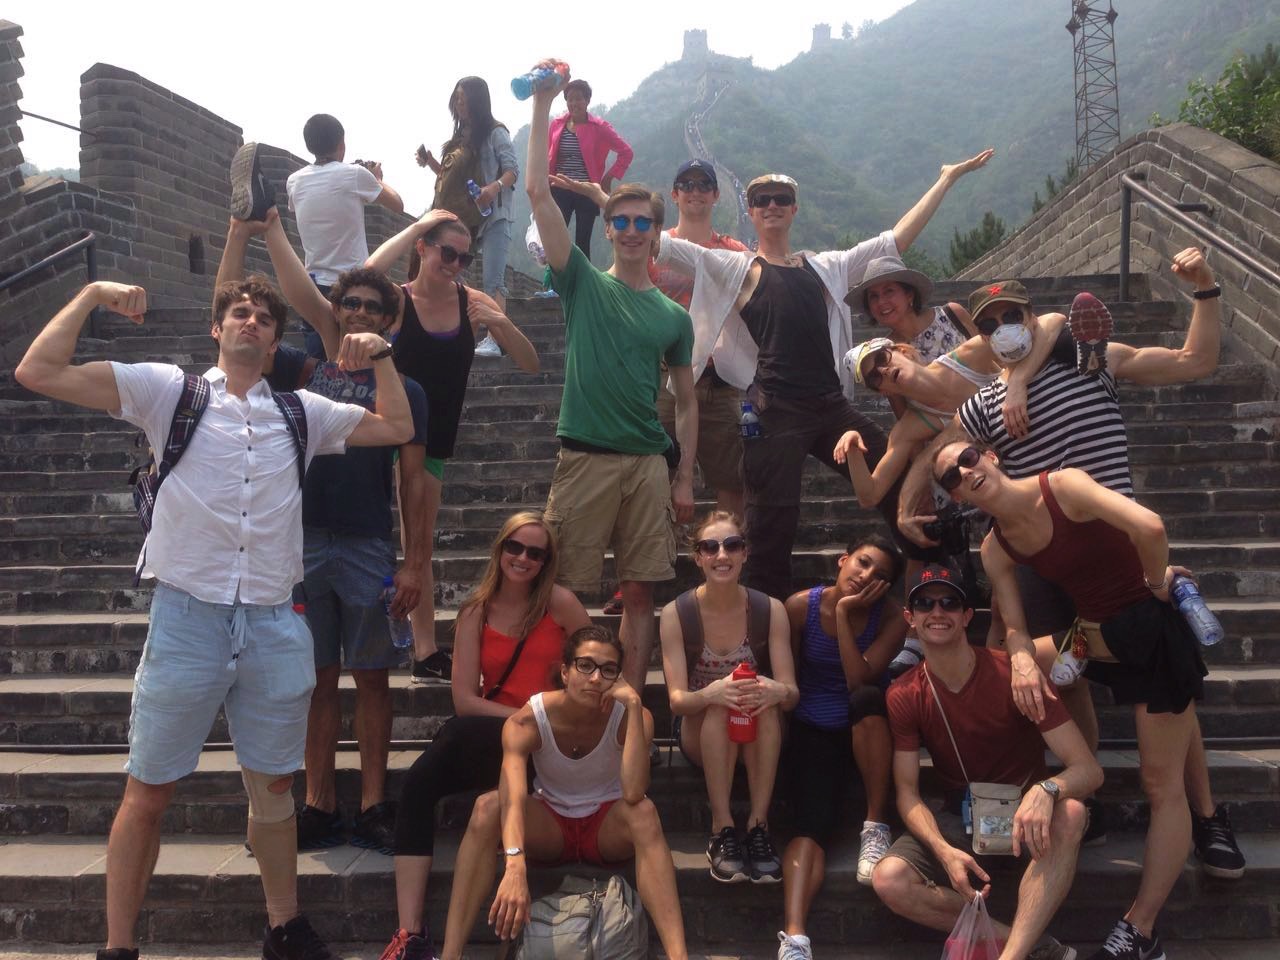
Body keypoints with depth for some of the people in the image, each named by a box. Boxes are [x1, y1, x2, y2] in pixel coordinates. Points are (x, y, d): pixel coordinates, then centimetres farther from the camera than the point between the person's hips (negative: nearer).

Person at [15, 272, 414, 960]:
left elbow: (397, 427, 17)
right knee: (149, 791, 5)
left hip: (275, 626, 3)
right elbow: (38, 373, -3)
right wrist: (92, 295, -5)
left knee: (273, 786, 15)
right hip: (186, 618, -3)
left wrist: (379, 356, 9)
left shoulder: (301, 413, 13)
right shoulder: (170, 390, 3)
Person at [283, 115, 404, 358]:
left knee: (316, 363, 7)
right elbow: (398, 205, 4)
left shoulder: (294, 182, 5)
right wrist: (377, 178, 22)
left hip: (315, 283, 4)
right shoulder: (354, 174, -8)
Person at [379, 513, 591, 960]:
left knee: (458, 735, -34)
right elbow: (465, 699, -3)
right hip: (487, 732, 3)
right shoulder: (476, 612, 4)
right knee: (418, 784, -28)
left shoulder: (559, 602, -1)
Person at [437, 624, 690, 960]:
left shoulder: (631, 717, -19)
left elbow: (633, 794, -37)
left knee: (644, 811, -36)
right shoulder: (525, 722, -21)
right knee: (488, 806, -31)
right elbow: (513, 799, -38)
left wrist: (634, 706, -38)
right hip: (549, 825, 1)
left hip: (607, 826, 0)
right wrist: (515, 866, -56)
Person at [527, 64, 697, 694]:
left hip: (649, 463, 2)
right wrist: (541, 107, -9)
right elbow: (539, 195, -5)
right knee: (567, 590, 0)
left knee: (640, 591, 5)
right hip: (585, 459, -2)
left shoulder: (673, 316, 11)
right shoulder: (584, 286, 4)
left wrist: (685, 478, 6)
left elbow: (686, 402, 14)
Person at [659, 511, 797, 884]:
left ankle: (758, 824, -26)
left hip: (758, 740, 1)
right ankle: (721, 828, -27)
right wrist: (712, 693, -42)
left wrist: (776, 692, -40)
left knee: (765, 701, -33)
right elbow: (677, 698, -18)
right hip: (700, 733, -1)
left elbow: (792, 693, -14)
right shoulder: (676, 613, -12)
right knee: (719, 706, -34)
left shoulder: (770, 611, -9)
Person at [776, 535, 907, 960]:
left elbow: (859, 681, -21)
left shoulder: (891, 620, -8)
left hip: (866, 730, 0)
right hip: (813, 730, 0)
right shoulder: (801, 606, -8)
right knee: (813, 821, -27)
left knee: (867, 698, -37)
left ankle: (876, 826, -23)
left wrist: (844, 614, -23)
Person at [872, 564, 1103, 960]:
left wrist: (1045, 790, -42)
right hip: (958, 820, 2)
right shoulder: (904, 696, -6)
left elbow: (1089, 769, -18)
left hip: (1024, 813, -2)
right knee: (889, 880, -26)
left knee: (1069, 813, -37)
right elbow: (907, 793, -5)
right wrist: (945, 851, -26)